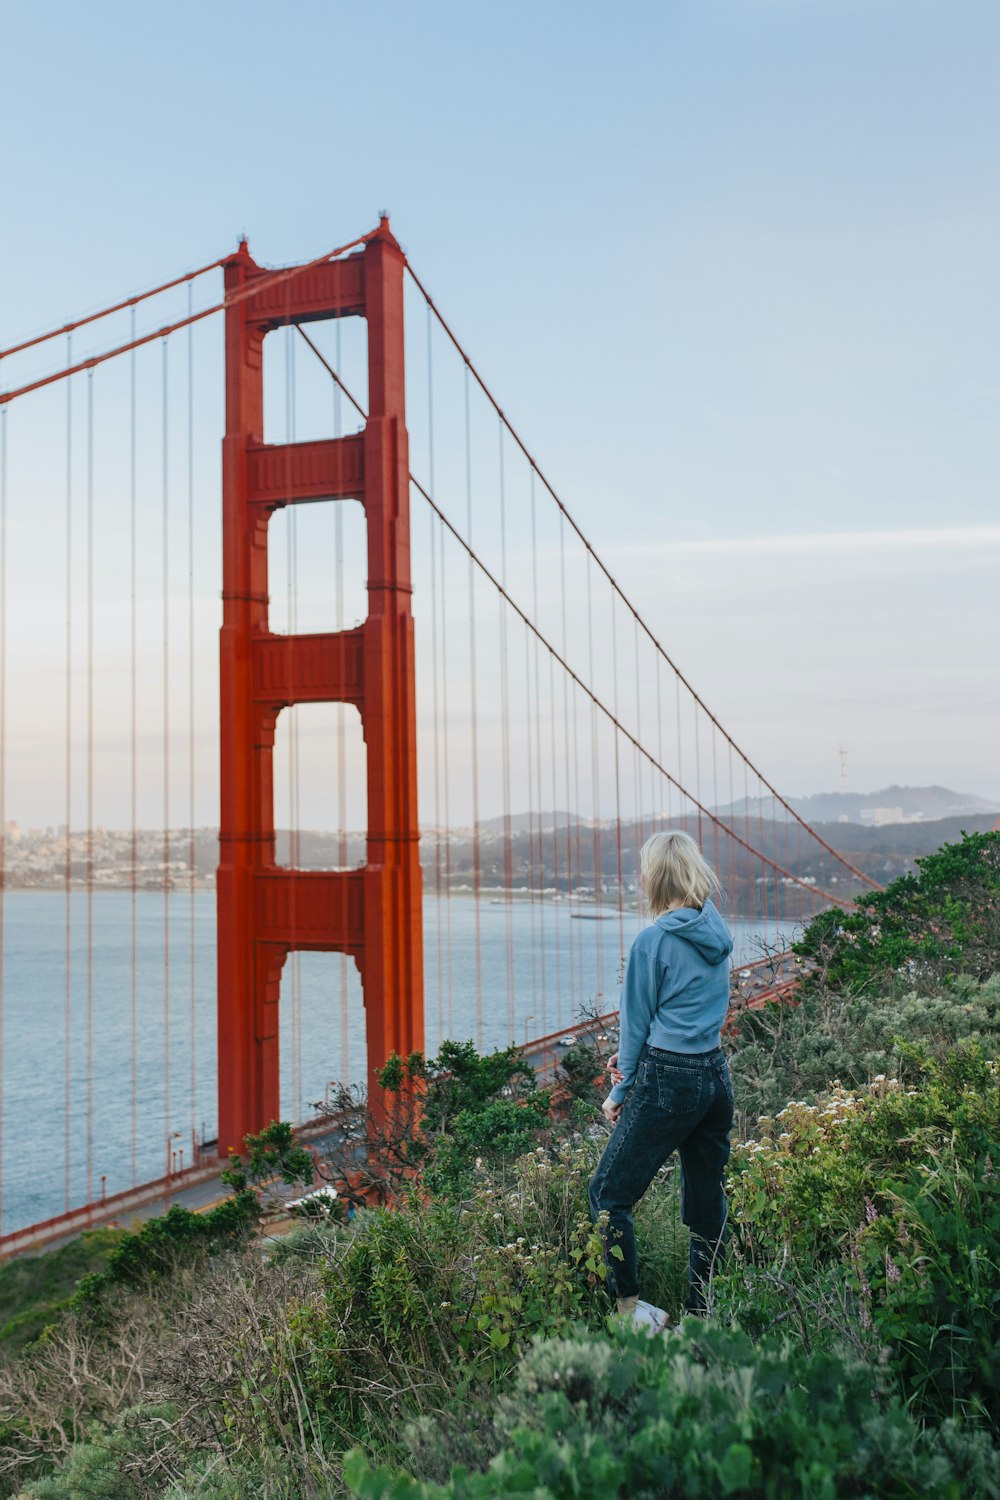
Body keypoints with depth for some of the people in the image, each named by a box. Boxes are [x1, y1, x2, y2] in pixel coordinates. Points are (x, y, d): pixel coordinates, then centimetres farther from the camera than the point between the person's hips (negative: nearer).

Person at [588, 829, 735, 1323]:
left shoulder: (654, 941, -13)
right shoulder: (715, 931, 7)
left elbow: (637, 1022, -5)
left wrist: (621, 1092, 7)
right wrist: (632, 1055, 11)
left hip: (669, 1081, -8)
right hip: (717, 1075, 8)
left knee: (608, 1194, 3)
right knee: (707, 1203, 14)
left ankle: (629, 1309, 2)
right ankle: (704, 1316, 21)